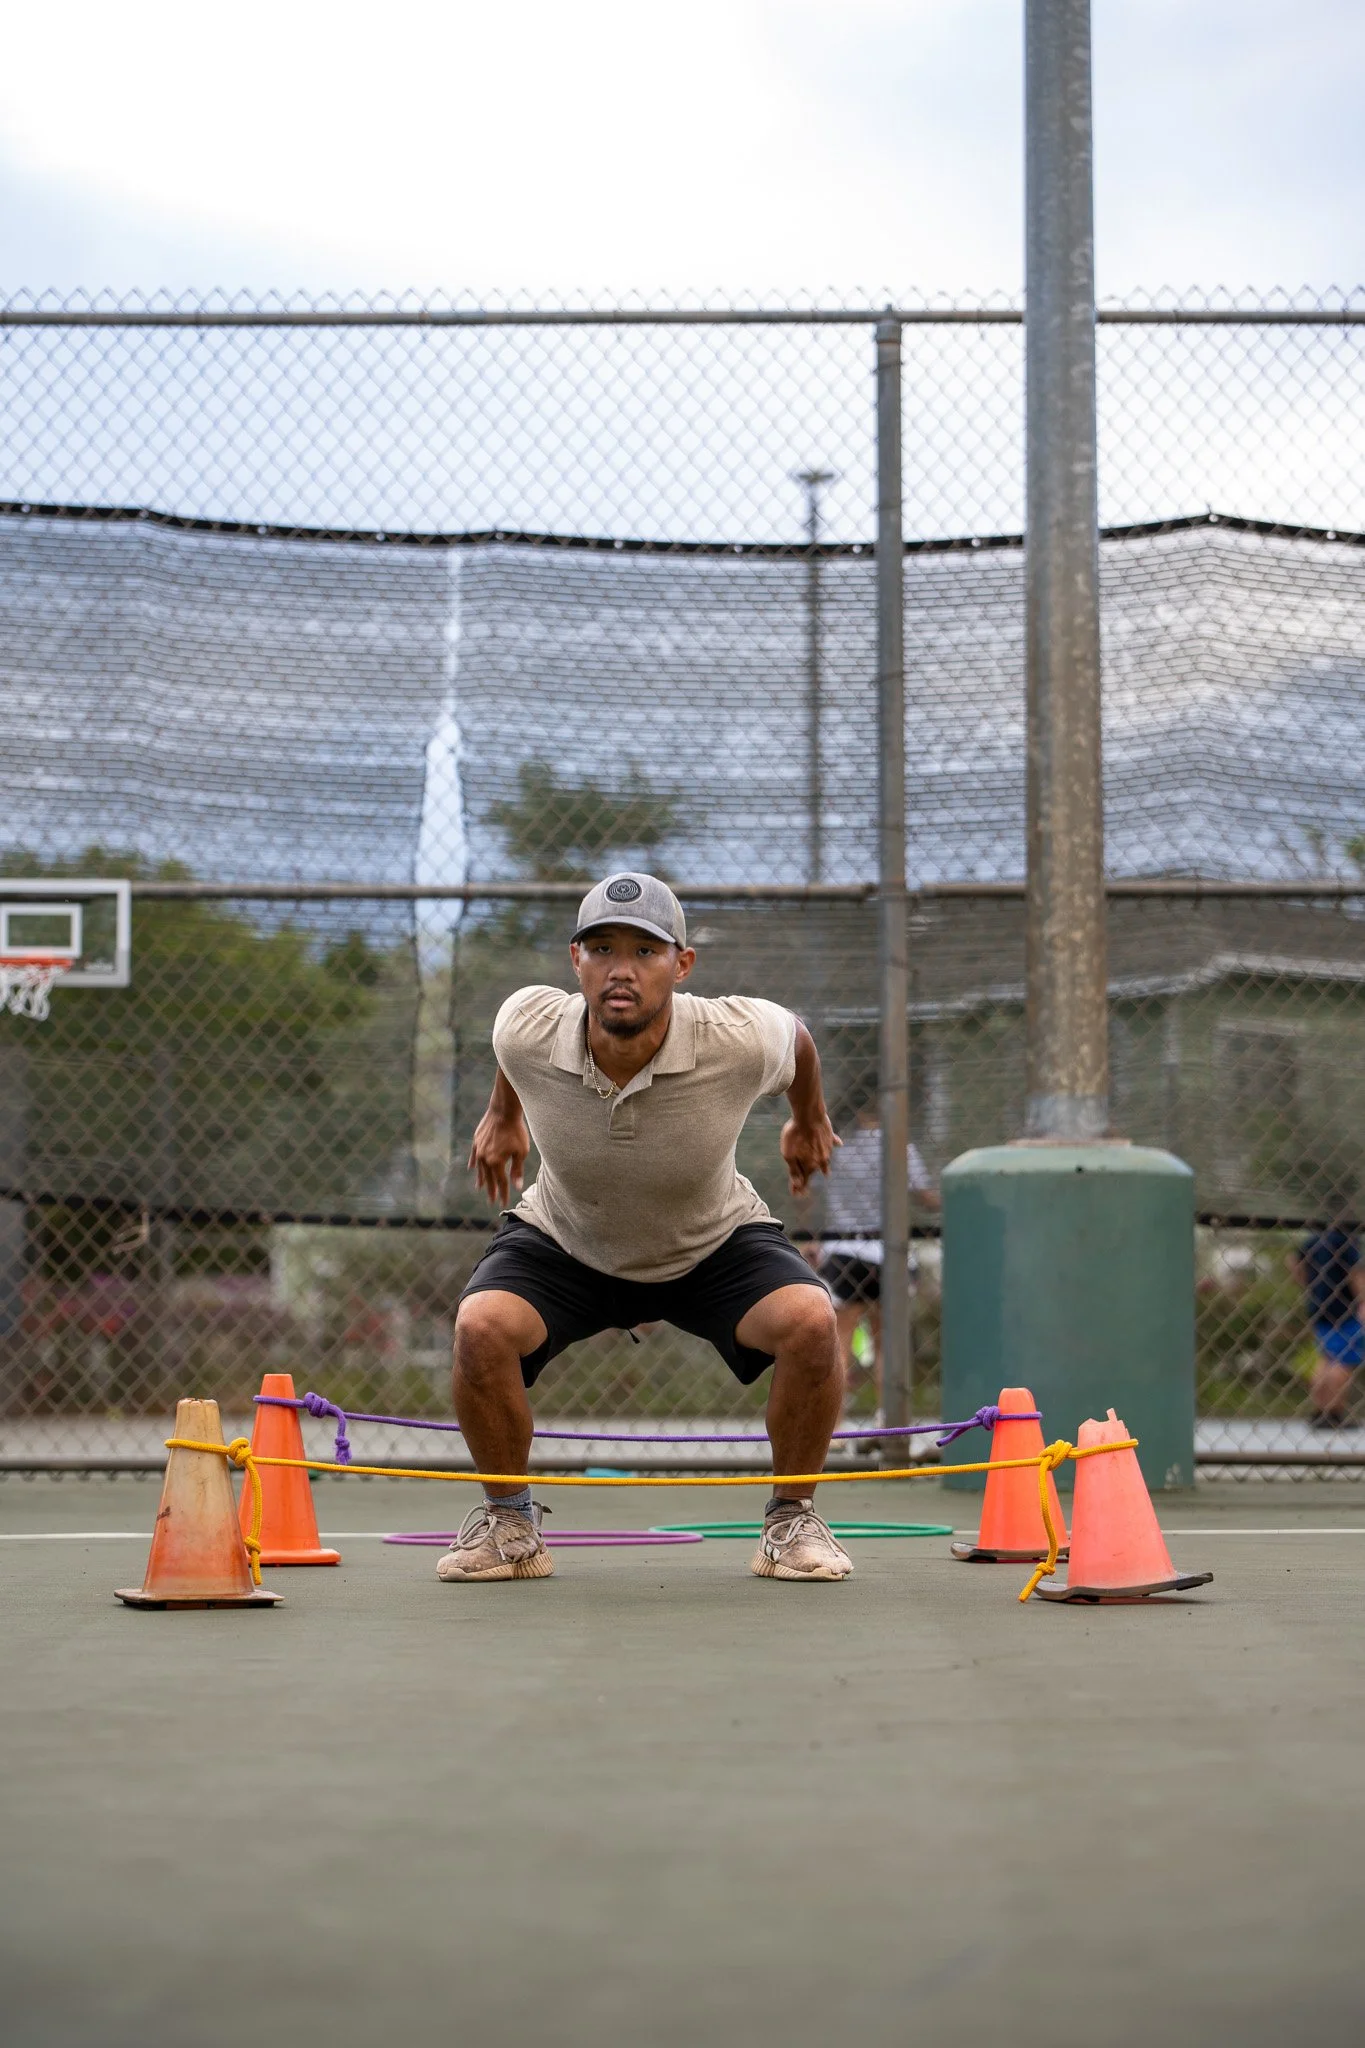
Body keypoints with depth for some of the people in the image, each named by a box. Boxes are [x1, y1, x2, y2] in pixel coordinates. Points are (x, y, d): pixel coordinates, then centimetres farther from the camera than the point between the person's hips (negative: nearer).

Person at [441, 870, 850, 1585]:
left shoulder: (742, 1039, -30)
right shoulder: (524, 1030, -27)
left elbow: (797, 1036, -4)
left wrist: (808, 1122, 15)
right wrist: (502, 1115, 20)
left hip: (716, 1244, 0)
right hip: (562, 1241, 1)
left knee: (810, 1323, -28)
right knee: (481, 1328, -27)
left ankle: (792, 1521, -2)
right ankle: (509, 1520, 0)